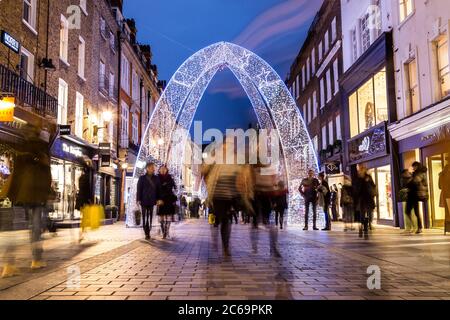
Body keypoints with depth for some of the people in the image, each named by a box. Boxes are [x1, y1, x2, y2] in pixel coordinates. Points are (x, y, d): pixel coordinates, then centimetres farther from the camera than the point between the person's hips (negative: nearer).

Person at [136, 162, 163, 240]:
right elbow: (139, 190, 1)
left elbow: (159, 189, 8)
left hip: (152, 201, 2)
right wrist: (138, 200, -6)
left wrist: (159, 199, 0)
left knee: (150, 217, 1)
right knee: (144, 217, -2)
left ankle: (148, 233, 10)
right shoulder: (142, 178, 2)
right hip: (144, 200, -2)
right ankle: (147, 234, 4)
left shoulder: (156, 179, 8)